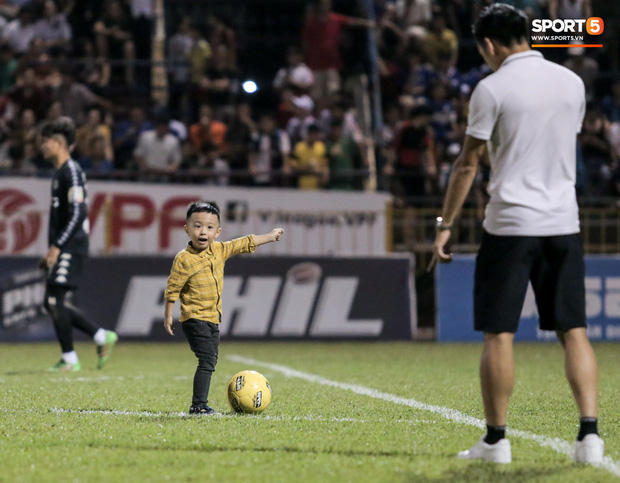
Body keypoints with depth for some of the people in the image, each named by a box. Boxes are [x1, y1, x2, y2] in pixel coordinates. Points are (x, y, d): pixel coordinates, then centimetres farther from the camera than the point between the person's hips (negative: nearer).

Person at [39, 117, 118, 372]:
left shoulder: (71, 171, -12)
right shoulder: (59, 172, 18)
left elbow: (77, 214, -20)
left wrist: (57, 246, -22)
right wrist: (52, 250, 22)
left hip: (72, 246, -10)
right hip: (63, 248, 10)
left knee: (56, 300, -10)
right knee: (53, 303, 9)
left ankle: (70, 359, -4)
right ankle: (102, 337, 15)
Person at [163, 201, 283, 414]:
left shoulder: (220, 250, 4)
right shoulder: (184, 259, -15)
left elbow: (244, 244, 18)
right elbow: (172, 290, -9)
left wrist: (270, 236, 25)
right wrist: (168, 316, -6)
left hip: (213, 319, 8)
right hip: (195, 319, -8)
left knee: (210, 361, 12)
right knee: (207, 361, -16)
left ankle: (200, 404, 19)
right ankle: (198, 405, -16)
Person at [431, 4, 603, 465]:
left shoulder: (493, 88, -7)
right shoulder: (572, 82, 8)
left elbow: (468, 164, -5)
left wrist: (445, 226, 2)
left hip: (510, 224, -4)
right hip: (563, 223, 4)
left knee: (499, 335, 3)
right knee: (574, 331, 5)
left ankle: (496, 439, 6)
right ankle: (590, 434, -5)